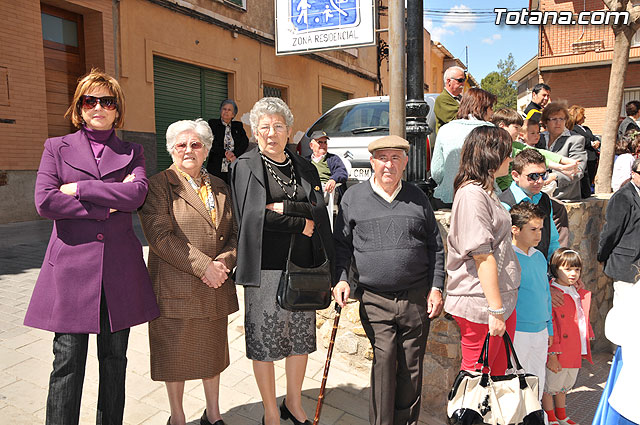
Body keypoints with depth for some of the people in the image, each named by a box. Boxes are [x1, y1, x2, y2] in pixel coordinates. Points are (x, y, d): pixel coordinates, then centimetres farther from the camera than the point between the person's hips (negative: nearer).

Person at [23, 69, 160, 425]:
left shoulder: (132, 152, 11)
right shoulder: (57, 148, 8)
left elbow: (137, 194, -9)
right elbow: (45, 202, -6)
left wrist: (79, 188, -9)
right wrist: (105, 206, -10)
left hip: (120, 267, 2)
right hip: (70, 265, -1)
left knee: (115, 358, 12)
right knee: (68, 363, 2)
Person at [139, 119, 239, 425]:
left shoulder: (220, 187, 12)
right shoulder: (158, 186, -4)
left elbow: (234, 233, 10)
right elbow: (160, 236, -15)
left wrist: (223, 263, -9)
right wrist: (204, 266, -18)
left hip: (216, 287, 5)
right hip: (176, 288, -4)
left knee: (213, 351, 17)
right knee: (176, 354, 10)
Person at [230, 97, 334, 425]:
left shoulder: (305, 169, 12)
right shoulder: (245, 166, -1)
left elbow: (319, 210, -1)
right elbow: (253, 215, -14)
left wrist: (284, 207, -15)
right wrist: (300, 224, -8)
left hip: (302, 265, 5)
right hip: (266, 266, -4)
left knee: (301, 336, 14)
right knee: (264, 340, 5)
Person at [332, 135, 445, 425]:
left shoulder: (417, 198, 9)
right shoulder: (353, 197, 4)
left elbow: (435, 247, 13)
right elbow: (341, 245, 8)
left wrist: (436, 287, 6)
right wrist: (341, 279, -6)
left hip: (417, 298, 2)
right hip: (374, 299, -2)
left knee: (411, 367, 10)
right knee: (384, 360, -9)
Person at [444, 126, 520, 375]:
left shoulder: (485, 191, 15)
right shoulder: (472, 193, -17)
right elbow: (483, 257, -20)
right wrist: (495, 311, -18)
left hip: (502, 300, 9)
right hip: (481, 306, -9)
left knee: (498, 373, 17)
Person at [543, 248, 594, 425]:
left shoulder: (581, 294, 8)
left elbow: (583, 320, 19)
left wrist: (585, 347, 19)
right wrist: (551, 354, -19)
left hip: (575, 352, 8)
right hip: (558, 353, -8)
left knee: (564, 386, 24)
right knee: (550, 386, 8)